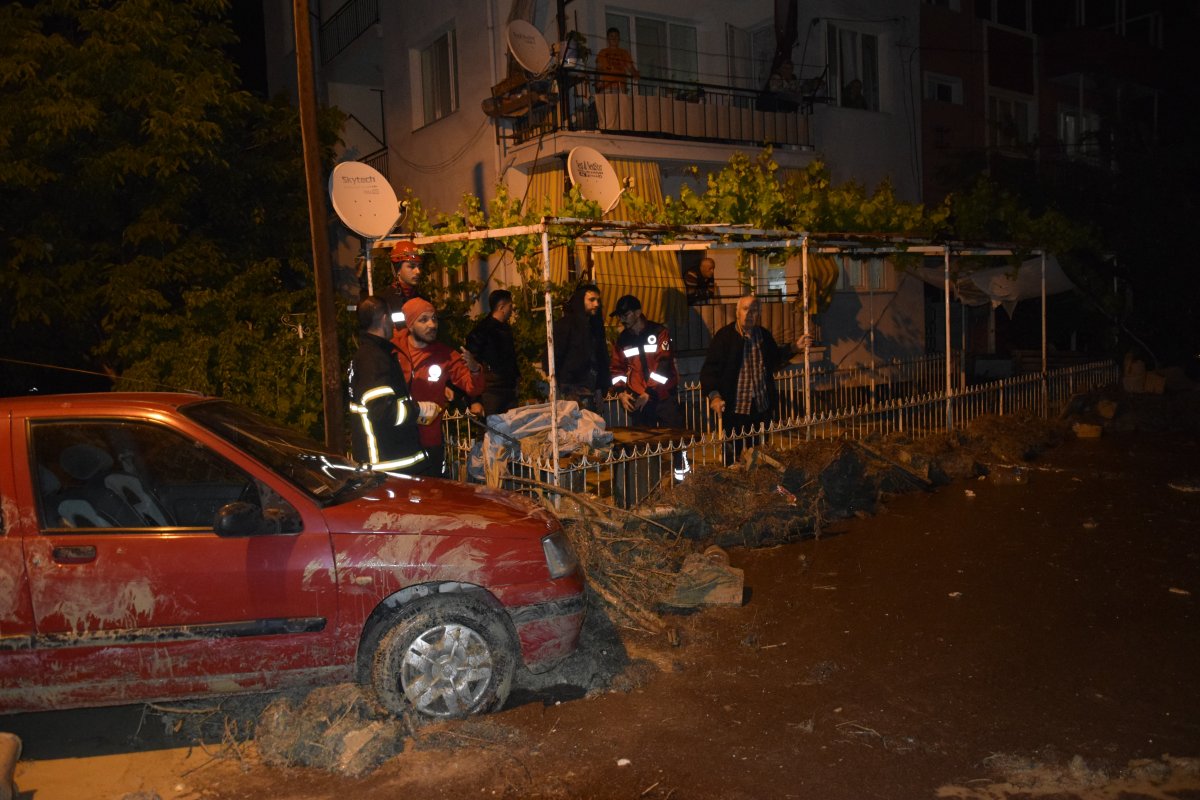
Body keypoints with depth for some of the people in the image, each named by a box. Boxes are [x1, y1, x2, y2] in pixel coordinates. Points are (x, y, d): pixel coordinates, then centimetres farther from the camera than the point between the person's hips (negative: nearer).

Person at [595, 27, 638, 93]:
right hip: (607, 85, -2)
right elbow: (598, 69, 10)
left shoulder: (625, 53, 20)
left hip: (621, 85, 2)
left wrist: (635, 74, -10)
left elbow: (630, 67, 13)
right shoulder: (603, 53, 15)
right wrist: (598, 83, -6)